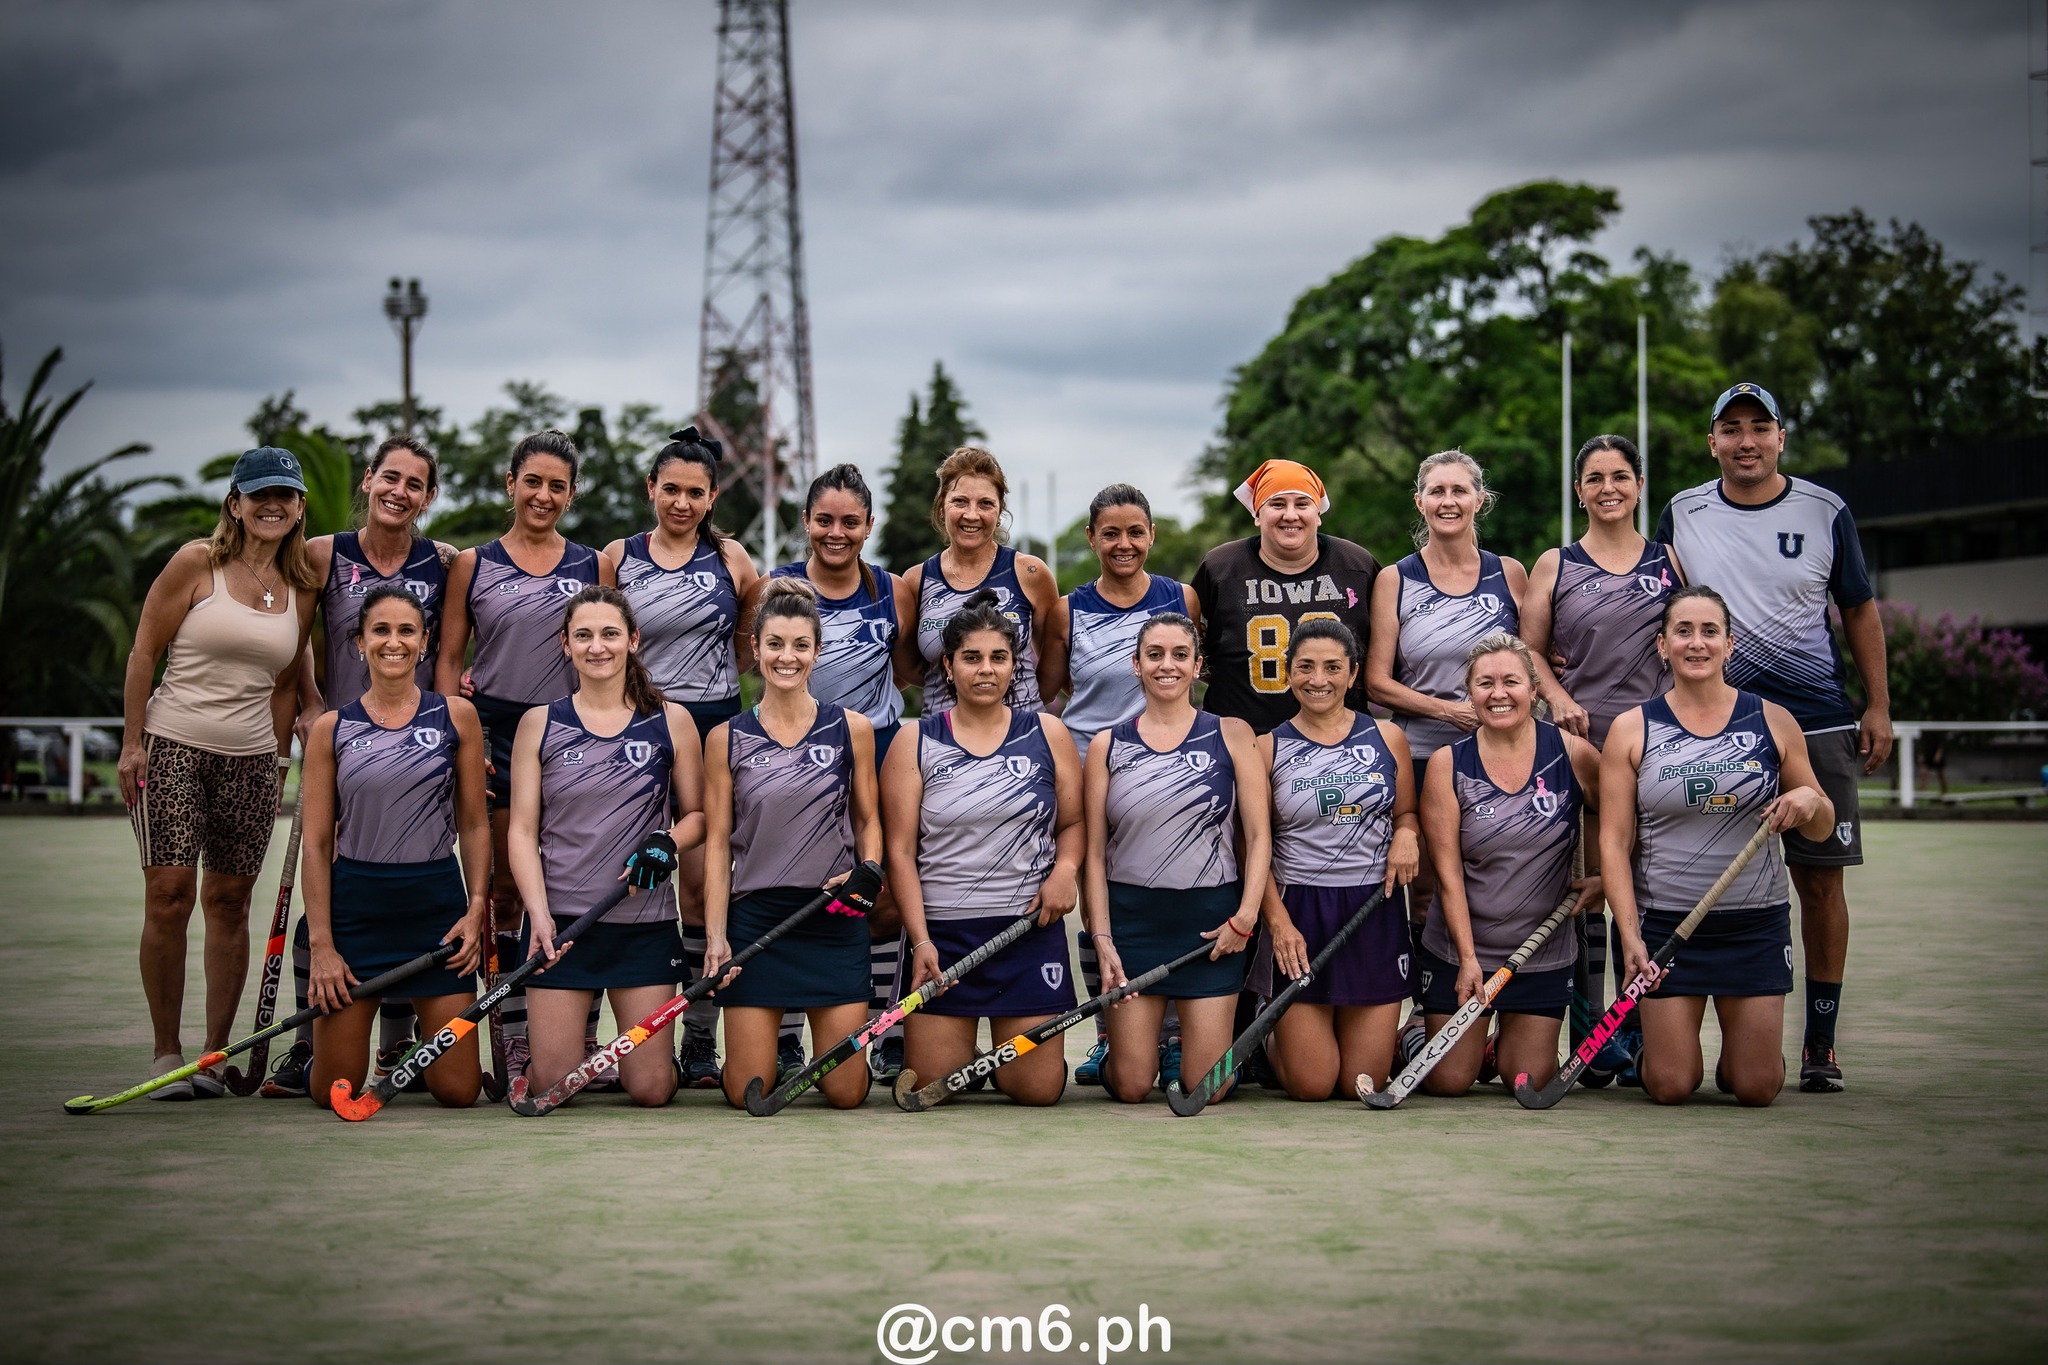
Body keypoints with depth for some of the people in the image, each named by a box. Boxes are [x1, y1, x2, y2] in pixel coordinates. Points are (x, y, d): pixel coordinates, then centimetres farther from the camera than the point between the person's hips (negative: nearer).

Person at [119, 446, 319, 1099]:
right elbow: (144, 652, -2)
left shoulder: (301, 590, 9)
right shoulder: (196, 563, -3)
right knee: (168, 896, -8)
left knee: (229, 902, 5)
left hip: (251, 759, 4)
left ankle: (215, 1057, 11)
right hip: (172, 745, -4)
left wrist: (277, 762, 11)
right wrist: (132, 743, -6)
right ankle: (166, 1055, 2)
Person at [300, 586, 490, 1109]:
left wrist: (477, 908, -5)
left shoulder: (457, 717, 3)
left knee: (458, 1091, -2)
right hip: (354, 904, 0)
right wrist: (321, 943, -6)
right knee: (332, 1094, 1)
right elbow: (316, 844, 1)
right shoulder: (331, 729, 2)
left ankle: (420, 1034, 32)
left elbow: (475, 824, 7)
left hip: (438, 904, 0)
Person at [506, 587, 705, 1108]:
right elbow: (522, 831, 1)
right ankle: (579, 1039, 30)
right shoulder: (539, 723, 3)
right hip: (559, 920, 0)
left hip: (645, 923, 0)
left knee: (650, 1089, -4)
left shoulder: (671, 721, 4)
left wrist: (666, 842, -13)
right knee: (551, 1087, -4)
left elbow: (697, 814, 10)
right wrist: (539, 914, -13)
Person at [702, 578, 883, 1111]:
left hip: (835, 921, 0)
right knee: (747, 1093, -2)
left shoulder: (852, 729, 3)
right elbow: (717, 843, 3)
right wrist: (715, 936, -6)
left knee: (845, 1092, -1)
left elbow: (868, 820, 12)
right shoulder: (726, 738, 3)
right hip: (754, 920, 0)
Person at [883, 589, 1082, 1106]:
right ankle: (962, 1052, 32)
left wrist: (1065, 869, -11)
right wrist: (920, 939, -11)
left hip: (1031, 929, 1)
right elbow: (901, 851, 0)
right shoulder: (915, 744, 2)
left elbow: (1073, 822, 12)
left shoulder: (1047, 734, 6)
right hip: (941, 932, -1)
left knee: (1036, 1090, -2)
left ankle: (1000, 1061, 33)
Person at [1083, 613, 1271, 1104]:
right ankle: (1112, 1043, 33)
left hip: (1213, 917, 0)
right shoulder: (1108, 746, 6)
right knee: (1130, 1088, 0)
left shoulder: (1231, 734, 4)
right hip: (1132, 917, 1)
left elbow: (1259, 835, 1)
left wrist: (1245, 917, -11)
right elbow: (1095, 853, 4)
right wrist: (1102, 940, -5)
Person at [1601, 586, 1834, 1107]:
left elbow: (1821, 829, 11)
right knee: (1670, 1087, -4)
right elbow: (1614, 843, -2)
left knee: (1757, 1088, -2)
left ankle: (1734, 1057, 33)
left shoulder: (1773, 721, 3)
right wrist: (1630, 937, -12)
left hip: (1756, 925, 1)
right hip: (1662, 922, -1)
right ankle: (1651, 1044, 30)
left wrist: (1810, 801, -13)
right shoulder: (1632, 730, 0)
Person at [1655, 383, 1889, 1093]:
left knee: (1820, 878, -1)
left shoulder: (1824, 513, 5)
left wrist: (1878, 706, 6)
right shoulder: (1681, 515, 7)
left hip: (1817, 722, 0)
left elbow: (1860, 610, 12)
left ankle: (1821, 1039, 7)